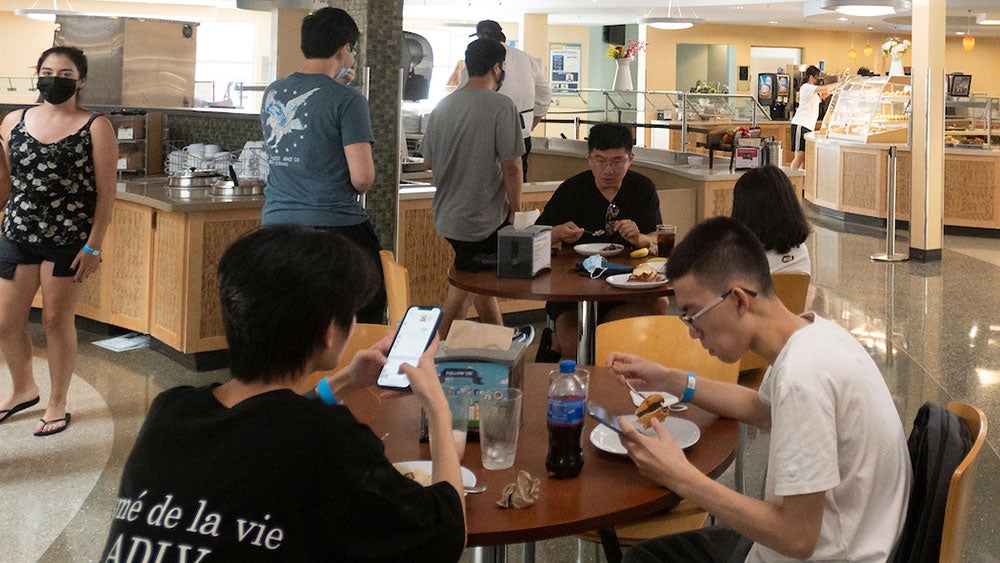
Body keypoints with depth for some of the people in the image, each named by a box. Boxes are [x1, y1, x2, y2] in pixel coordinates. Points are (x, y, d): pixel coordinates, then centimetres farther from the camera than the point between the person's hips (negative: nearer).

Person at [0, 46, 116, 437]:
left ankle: (57, 404, 22)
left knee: (57, 321, 4)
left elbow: (105, 192, -7)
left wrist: (94, 246, -12)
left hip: (68, 240, -4)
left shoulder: (95, 127, -5)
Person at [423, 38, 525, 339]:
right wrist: (516, 210, -4)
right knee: (466, 284, 5)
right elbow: (511, 166, -16)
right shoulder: (501, 106, -14)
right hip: (485, 218, -7)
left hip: (448, 215, 7)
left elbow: (428, 161, 13)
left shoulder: (442, 105, 5)